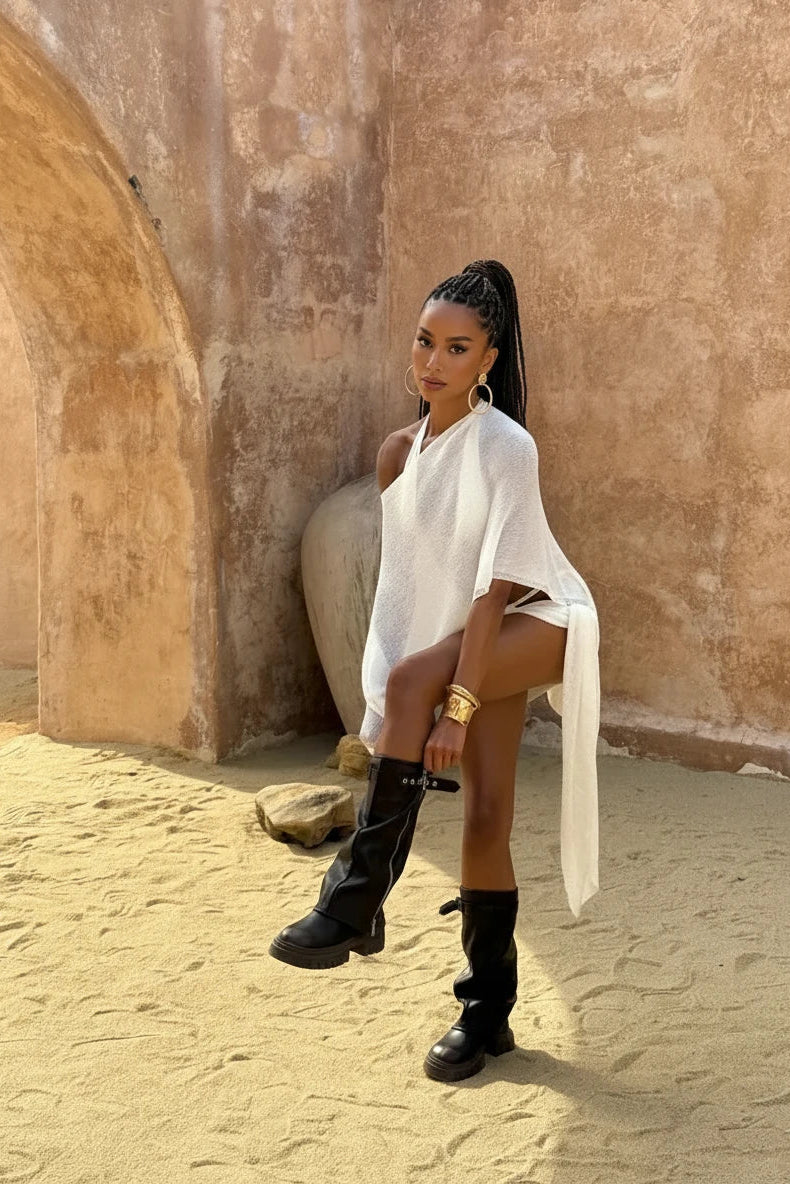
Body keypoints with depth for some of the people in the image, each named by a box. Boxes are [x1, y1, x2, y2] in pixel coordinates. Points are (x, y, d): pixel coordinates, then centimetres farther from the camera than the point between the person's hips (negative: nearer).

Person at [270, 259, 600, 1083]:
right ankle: (487, 1010, 14)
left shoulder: (505, 446, -19)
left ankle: (356, 897, -25)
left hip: (537, 624, -6)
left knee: (413, 678, -31)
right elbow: (402, 580, 3)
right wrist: (387, 710, -1)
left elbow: (495, 583, -24)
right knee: (484, 819, 1)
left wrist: (455, 701, -29)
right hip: (475, 642, 6)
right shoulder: (400, 454, 1)